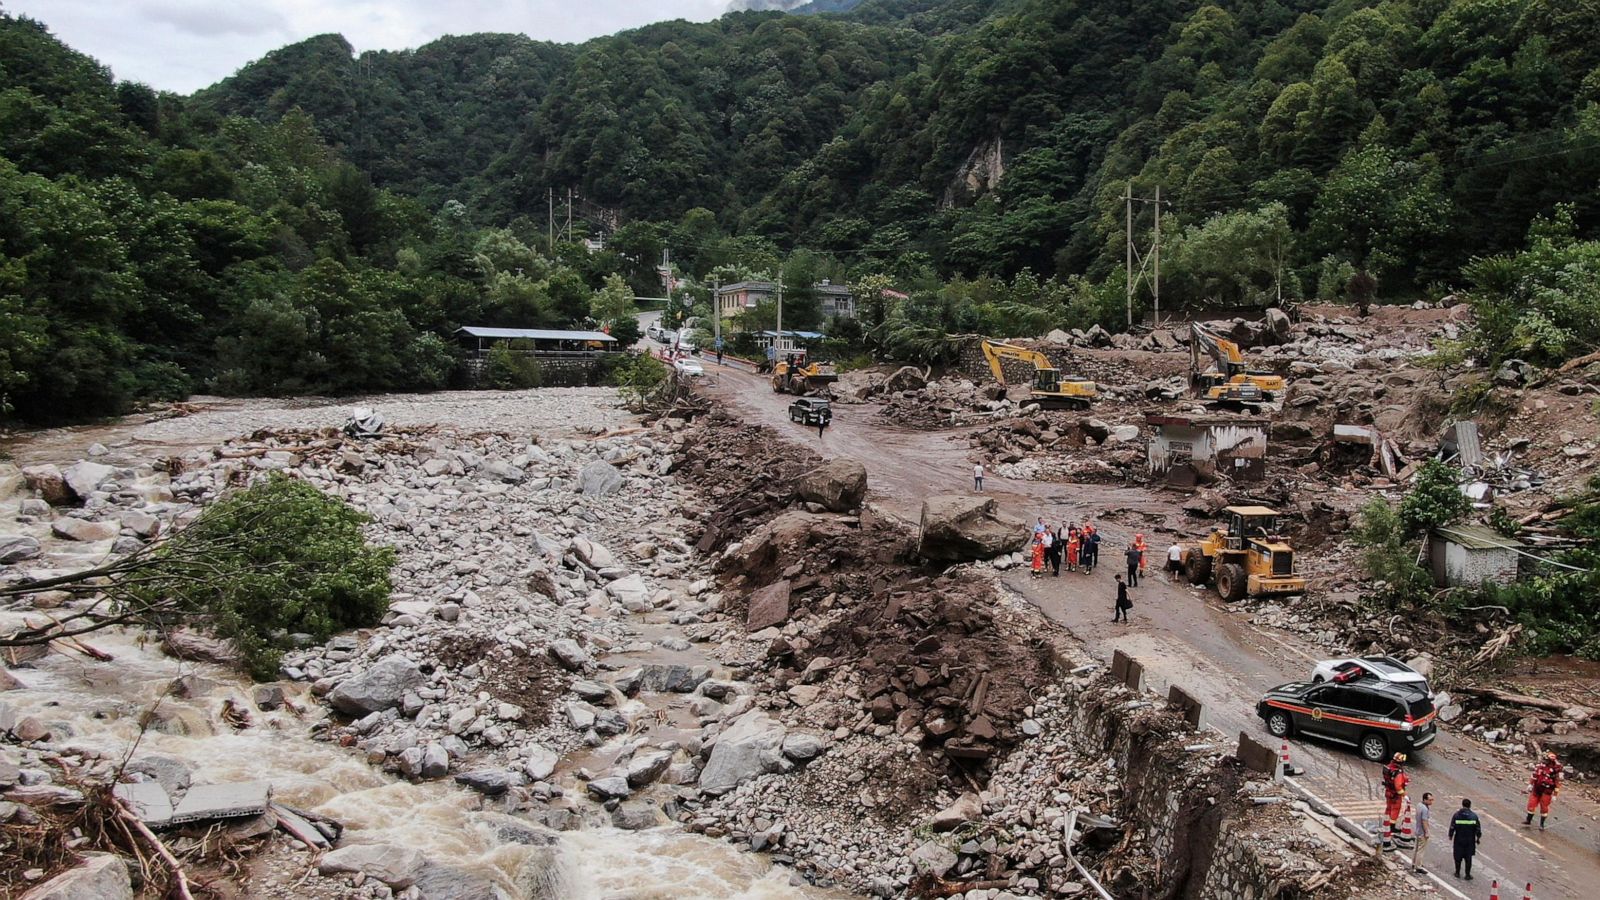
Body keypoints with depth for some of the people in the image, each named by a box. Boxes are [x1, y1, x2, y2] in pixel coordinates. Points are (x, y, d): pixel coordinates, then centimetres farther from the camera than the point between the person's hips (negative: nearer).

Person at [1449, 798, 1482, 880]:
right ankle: (1468, 875, 12)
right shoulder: (1474, 816, -7)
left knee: (1458, 857, 12)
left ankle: (1457, 873, 20)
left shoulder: (1456, 815, -8)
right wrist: (1478, 838, 11)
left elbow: (1452, 827, -4)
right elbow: (1478, 828, -3)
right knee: (1468, 858, 8)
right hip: (1470, 840, 0)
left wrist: (1451, 835, 10)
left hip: (1459, 840, 0)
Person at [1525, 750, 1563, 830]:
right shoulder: (1541, 763, -2)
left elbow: (1558, 782, -12)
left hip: (1547, 789, -4)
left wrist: (1555, 794, -10)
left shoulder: (1557, 767, -16)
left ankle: (1541, 824, 20)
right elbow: (1535, 773, 10)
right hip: (1537, 787, 4)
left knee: (1544, 807, 3)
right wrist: (1530, 784, 10)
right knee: (1532, 803, 7)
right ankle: (1528, 820, 22)